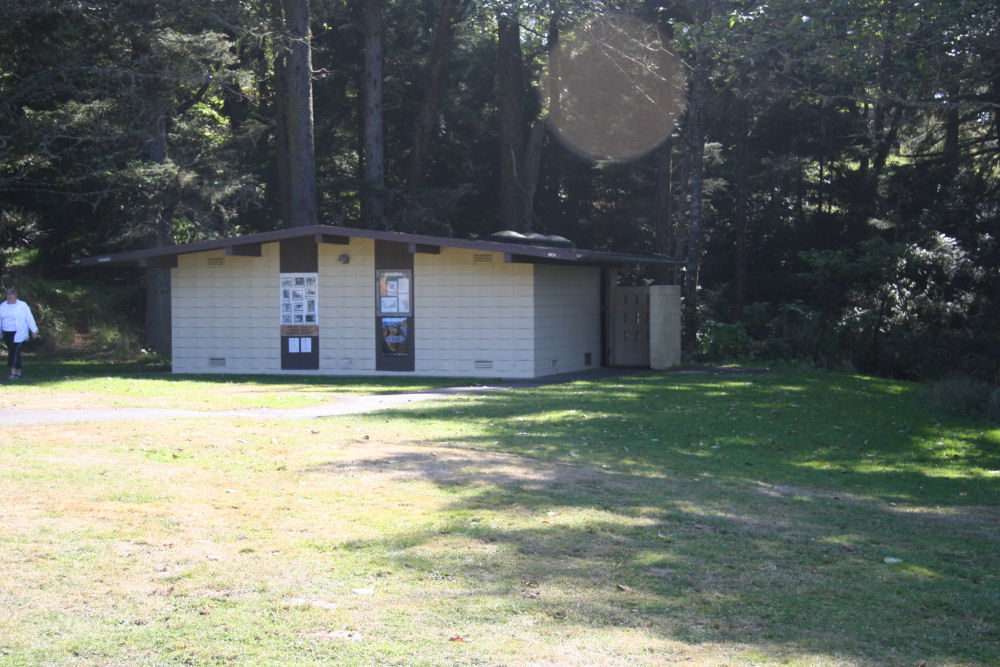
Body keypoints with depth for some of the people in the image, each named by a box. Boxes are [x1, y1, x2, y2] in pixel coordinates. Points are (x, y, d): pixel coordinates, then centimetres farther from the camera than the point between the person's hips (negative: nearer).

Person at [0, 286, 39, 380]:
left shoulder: (22, 305, -2)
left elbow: (29, 318, -1)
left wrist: (34, 330, -2)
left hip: (18, 334, -5)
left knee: (15, 351, -15)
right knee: (11, 352, 7)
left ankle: (13, 373, -17)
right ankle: (18, 372, 15)